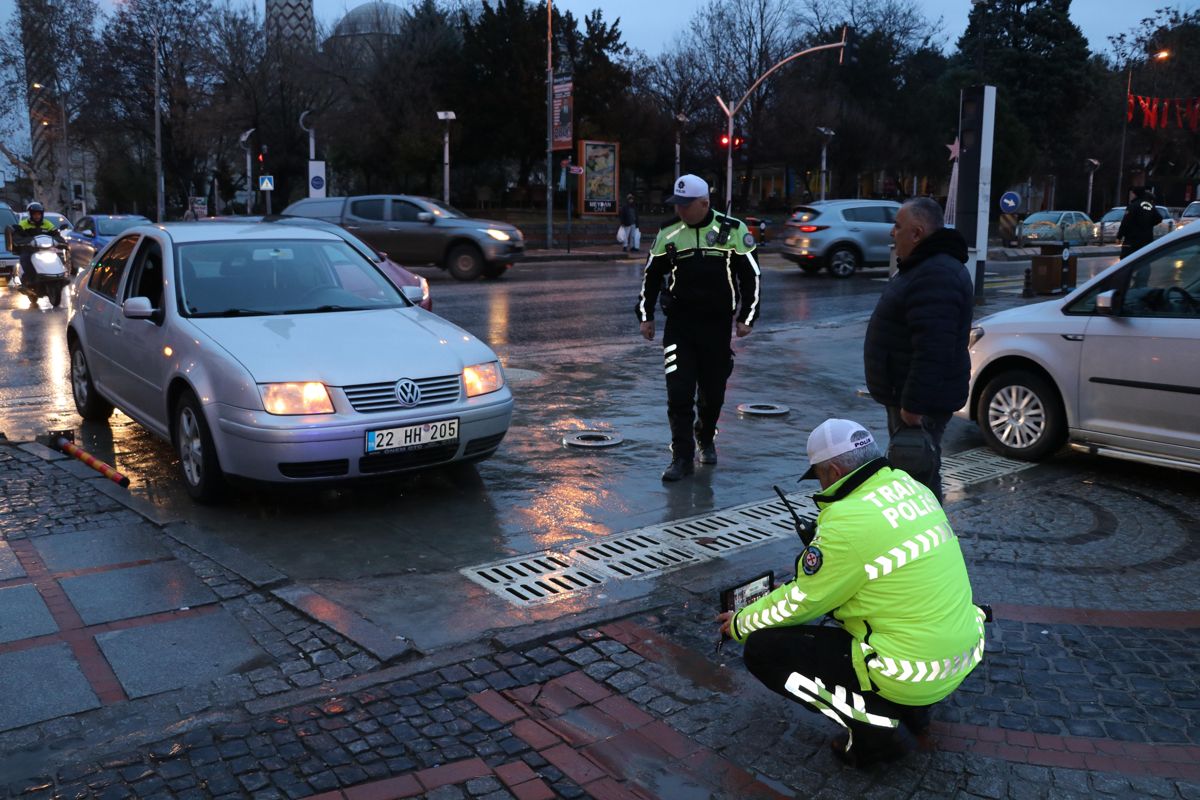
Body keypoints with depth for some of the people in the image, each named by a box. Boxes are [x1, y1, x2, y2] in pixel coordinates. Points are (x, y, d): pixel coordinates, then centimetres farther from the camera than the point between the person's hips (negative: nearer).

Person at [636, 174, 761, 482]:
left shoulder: (732, 230, -2)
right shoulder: (668, 232, 3)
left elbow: (751, 275, 4)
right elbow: (652, 275, 12)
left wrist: (746, 317, 2)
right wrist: (646, 316, 9)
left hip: (718, 324, 0)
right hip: (678, 323, 1)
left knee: (713, 391, 10)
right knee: (679, 392, -6)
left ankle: (706, 439, 36)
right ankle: (682, 457, 0)